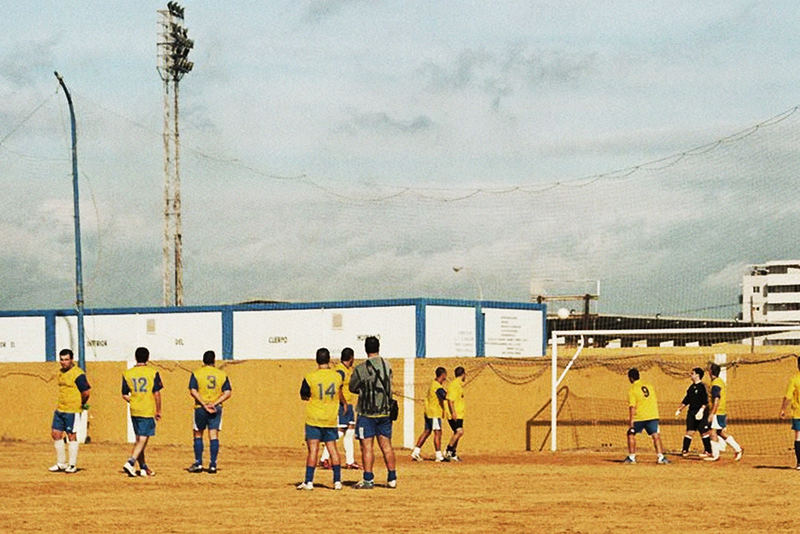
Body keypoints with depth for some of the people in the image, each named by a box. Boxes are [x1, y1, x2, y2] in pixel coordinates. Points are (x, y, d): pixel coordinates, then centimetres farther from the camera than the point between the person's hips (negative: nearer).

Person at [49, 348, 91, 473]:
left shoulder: (77, 374, -15)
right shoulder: (61, 373, 12)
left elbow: (86, 392, -17)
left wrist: (81, 404, -4)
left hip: (72, 411, -8)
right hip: (60, 409, 8)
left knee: (71, 435, -2)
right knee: (55, 433, 8)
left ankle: (72, 465, 7)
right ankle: (61, 463, 19)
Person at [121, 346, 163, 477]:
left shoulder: (127, 374, 3)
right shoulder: (152, 373, -7)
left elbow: (125, 395, 5)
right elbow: (157, 394, -7)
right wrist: (158, 411, 1)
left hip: (134, 411, 4)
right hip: (148, 411, -4)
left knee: (138, 440, 14)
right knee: (143, 440, -4)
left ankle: (143, 467, 18)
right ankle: (130, 463, -20)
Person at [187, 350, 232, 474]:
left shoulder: (196, 373, -2)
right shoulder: (222, 374, 5)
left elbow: (193, 391, -12)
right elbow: (227, 393, -3)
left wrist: (204, 404, -14)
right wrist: (215, 403, -10)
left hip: (200, 408, -2)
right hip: (216, 408, 2)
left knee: (198, 435, 11)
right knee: (214, 435, 3)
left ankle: (198, 464, 9)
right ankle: (213, 465, -1)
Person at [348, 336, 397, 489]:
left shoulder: (361, 369, -13)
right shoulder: (387, 366, 2)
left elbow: (352, 388, -1)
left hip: (367, 412, -5)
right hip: (385, 411, 5)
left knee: (367, 446, -1)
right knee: (386, 445, 11)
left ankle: (368, 479, -2)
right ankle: (392, 478, 14)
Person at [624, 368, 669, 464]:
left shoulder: (632, 389, -6)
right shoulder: (649, 385, 11)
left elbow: (632, 407, -12)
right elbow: (655, 401, 18)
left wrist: (631, 421, -13)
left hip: (639, 417, -4)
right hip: (652, 416, 4)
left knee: (631, 434, 13)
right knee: (656, 435, 1)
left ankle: (631, 457, 13)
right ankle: (661, 457, -10)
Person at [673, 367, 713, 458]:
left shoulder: (702, 386, -9)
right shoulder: (692, 387, 14)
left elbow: (705, 401, -16)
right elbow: (686, 400, 22)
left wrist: (701, 410, -25)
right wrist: (679, 409, 19)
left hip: (700, 414, -7)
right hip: (691, 412, 7)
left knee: (704, 432, -3)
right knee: (689, 431, 4)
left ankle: (708, 451, 5)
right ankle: (685, 450, 5)